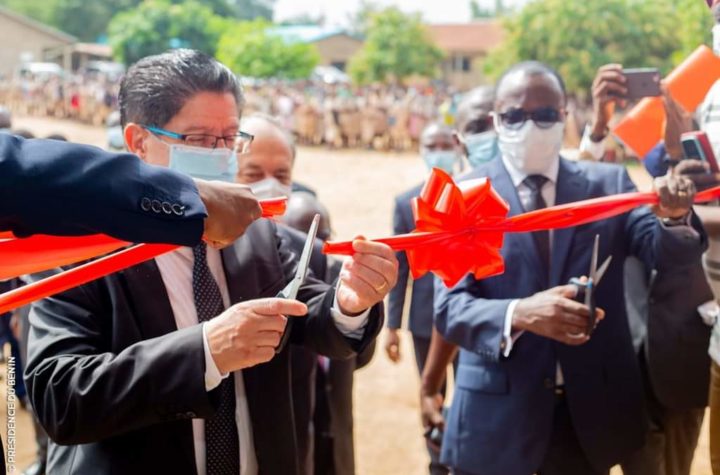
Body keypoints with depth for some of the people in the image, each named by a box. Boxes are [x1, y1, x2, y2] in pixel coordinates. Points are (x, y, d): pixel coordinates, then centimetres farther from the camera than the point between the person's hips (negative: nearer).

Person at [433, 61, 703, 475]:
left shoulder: (608, 183, 3)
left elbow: (665, 253, -8)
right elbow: (450, 306, -12)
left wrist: (675, 217, -30)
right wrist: (517, 314, -30)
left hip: (592, 412, 2)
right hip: (497, 416, -2)